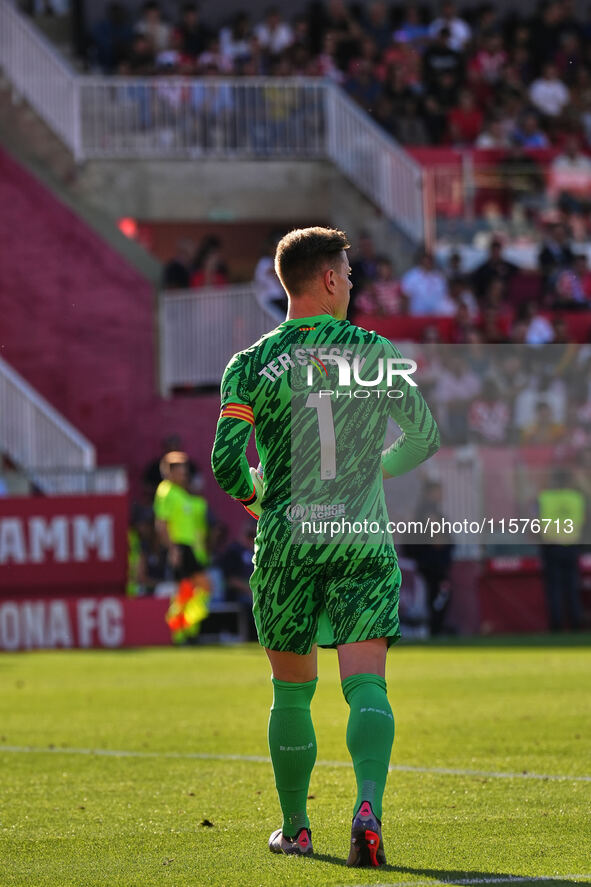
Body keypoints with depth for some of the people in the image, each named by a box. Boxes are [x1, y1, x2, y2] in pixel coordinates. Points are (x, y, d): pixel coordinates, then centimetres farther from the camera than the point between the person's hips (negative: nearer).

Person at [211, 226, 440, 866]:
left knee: (291, 693, 13)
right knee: (366, 686, -6)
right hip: (364, 537, -1)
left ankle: (295, 829, 21)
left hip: (285, 541, 1)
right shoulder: (374, 352, 2)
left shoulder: (250, 365, 0)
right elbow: (425, 436, 10)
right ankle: (368, 808, -28)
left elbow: (225, 461, -6)